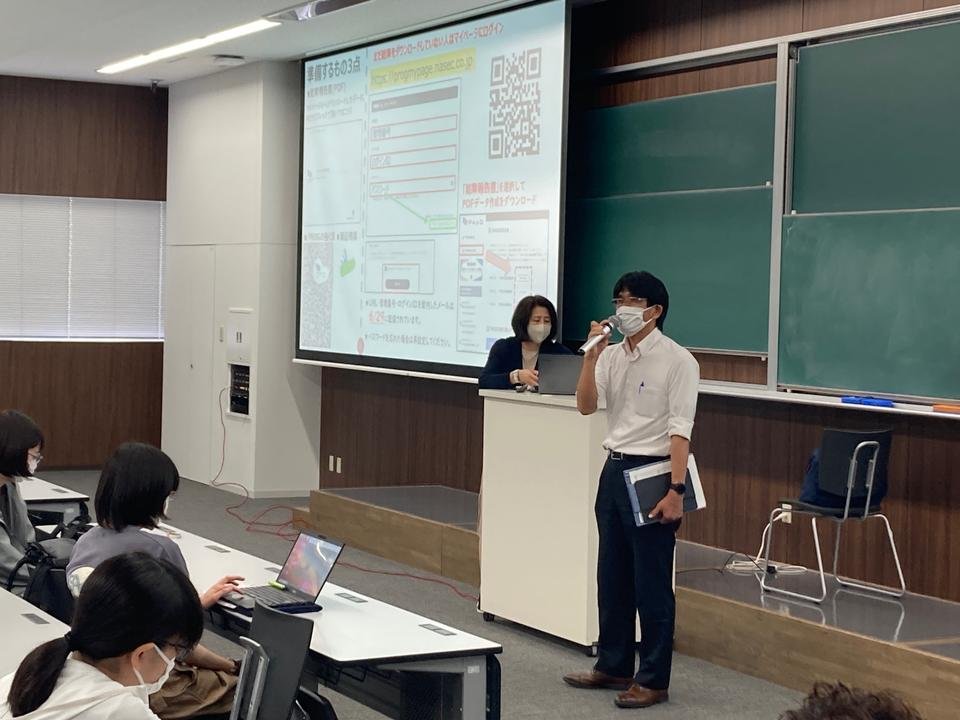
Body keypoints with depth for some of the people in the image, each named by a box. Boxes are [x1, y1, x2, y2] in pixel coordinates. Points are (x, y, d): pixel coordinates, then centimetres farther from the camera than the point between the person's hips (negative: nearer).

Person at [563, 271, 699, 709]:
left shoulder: (677, 361, -10)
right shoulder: (612, 356, 9)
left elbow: (680, 430, -15)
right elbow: (586, 406, 0)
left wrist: (675, 490, -21)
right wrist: (592, 355, -12)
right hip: (614, 469, 7)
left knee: (652, 583, -1)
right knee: (611, 576, 14)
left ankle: (653, 680, 8)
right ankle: (613, 665, 27)